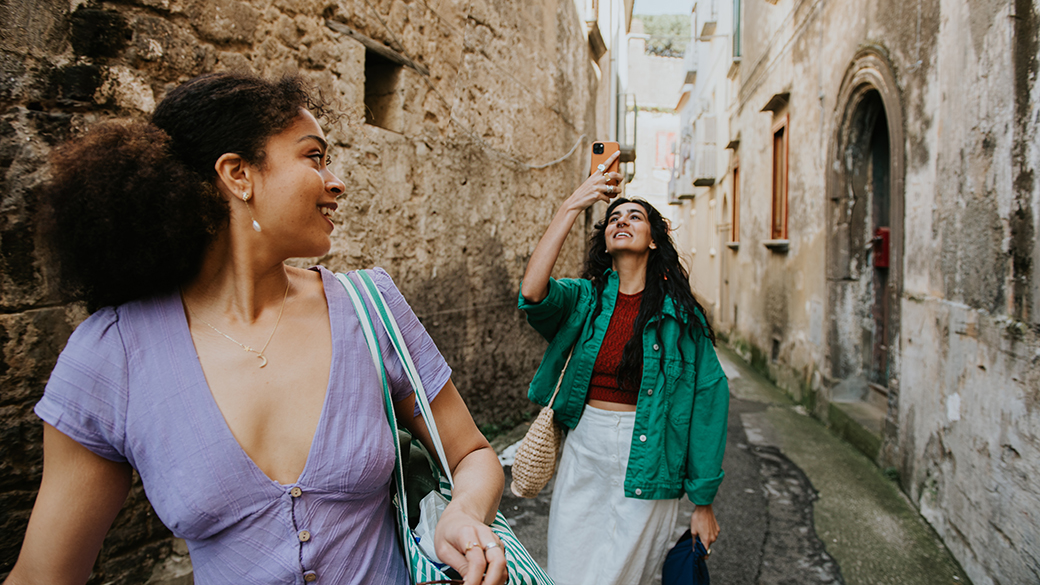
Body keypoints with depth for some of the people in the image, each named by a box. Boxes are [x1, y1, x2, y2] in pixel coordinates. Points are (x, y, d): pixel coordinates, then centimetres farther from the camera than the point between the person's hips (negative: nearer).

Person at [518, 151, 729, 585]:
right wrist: (571, 207, -21)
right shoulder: (584, 298, 1)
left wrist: (703, 502, -2)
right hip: (584, 452, 2)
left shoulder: (679, 313, -2)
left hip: (646, 464, -2)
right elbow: (533, 292, -21)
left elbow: (708, 398, -2)